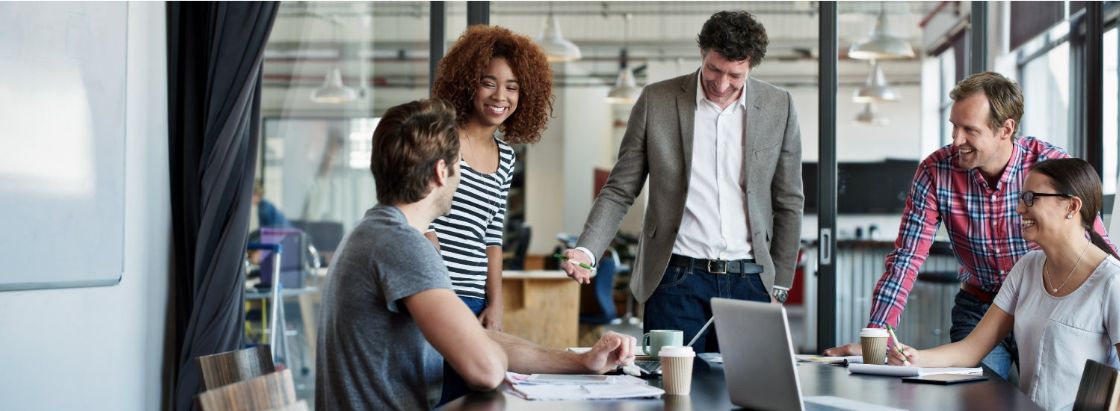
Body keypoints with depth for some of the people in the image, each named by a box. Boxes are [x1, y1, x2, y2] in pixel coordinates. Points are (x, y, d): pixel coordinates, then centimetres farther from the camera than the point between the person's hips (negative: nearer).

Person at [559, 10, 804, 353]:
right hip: (677, 279, -1)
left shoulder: (778, 107, 3)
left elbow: (789, 203, 9)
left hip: (750, 283, 1)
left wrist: (779, 288, 8)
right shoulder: (656, 101, -1)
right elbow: (619, 191, 2)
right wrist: (586, 251, -13)